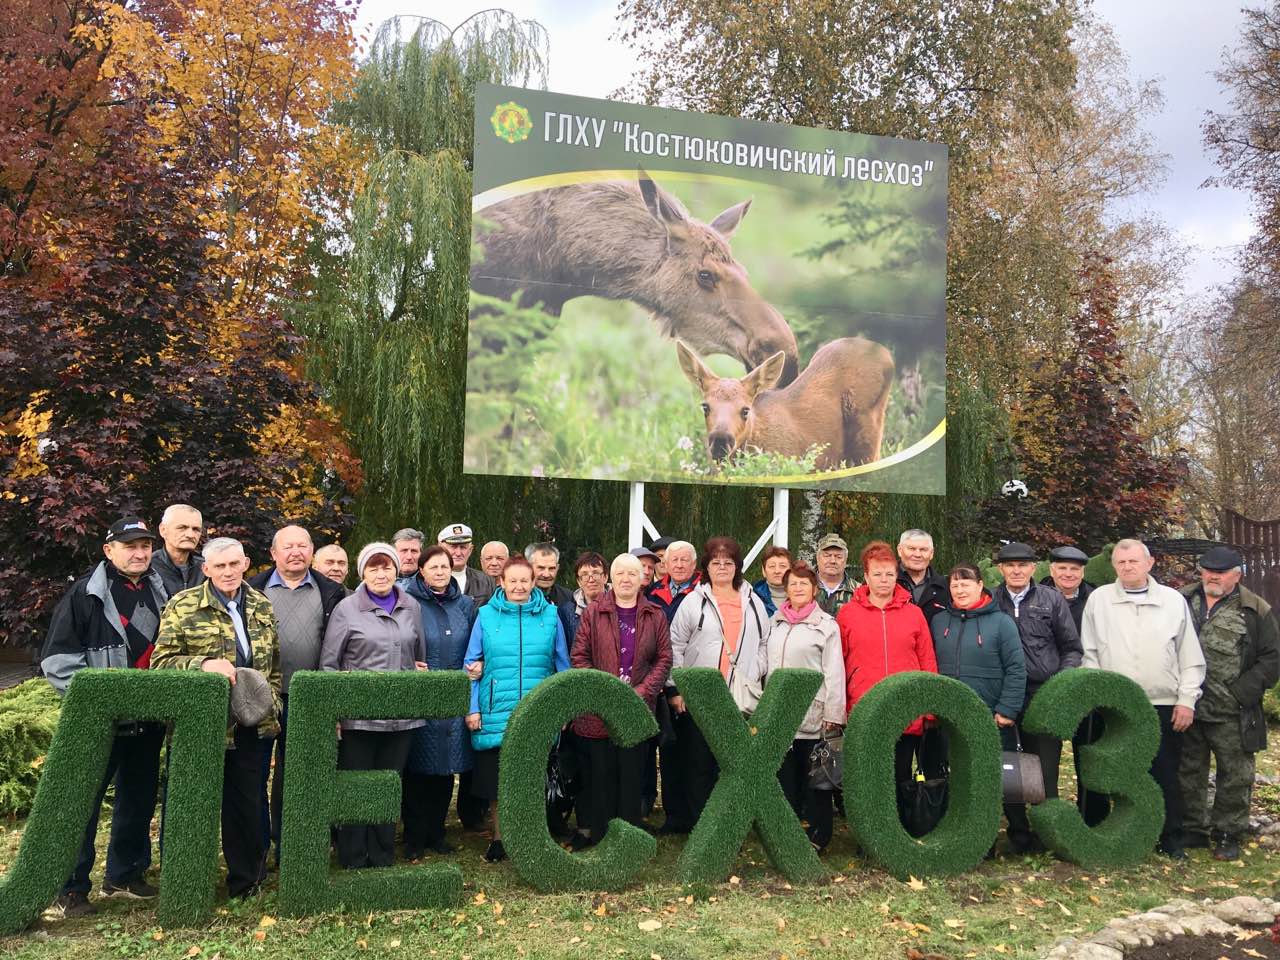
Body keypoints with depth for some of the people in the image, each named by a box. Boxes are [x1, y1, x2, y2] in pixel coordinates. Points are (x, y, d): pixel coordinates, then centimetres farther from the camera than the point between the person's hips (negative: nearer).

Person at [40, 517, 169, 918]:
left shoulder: (160, 594, 8)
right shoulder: (86, 594, -7)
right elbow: (58, 658, -9)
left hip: (148, 718, 5)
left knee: (139, 798, 14)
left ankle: (124, 875, 29)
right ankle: (70, 889, 13)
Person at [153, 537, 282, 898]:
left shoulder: (262, 606, 10)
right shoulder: (182, 606, -5)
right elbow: (160, 661, -7)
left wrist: (271, 699, 6)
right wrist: (203, 664, -22)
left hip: (251, 724, 4)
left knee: (247, 803, 12)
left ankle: (246, 881, 28)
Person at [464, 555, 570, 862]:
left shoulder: (550, 615, 5)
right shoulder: (486, 615, 3)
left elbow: (563, 665, 10)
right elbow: (471, 665, 4)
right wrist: (472, 708, -2)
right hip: (496, 713, 0)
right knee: (496, 777, 7)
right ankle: (499, 837, 24)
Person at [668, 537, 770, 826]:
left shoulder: (753, 602, 12)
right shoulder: (694, 602, 4)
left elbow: (763, 645, 18)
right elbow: (675, 648, 2)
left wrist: (754, 675, 4)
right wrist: (675, 689, -3)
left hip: (741, 699, 2)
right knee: (699, 763, 3)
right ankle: (697, 822, 13)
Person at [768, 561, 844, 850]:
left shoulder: (826, 625, -3)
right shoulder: (776, 623, 13)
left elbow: (834, 673, -6)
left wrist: (833, 714, -11)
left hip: (814, 716, -5)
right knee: (786, 775, 9)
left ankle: (818, 836, 15)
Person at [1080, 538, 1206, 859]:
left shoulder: (1174, 600, 6)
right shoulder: (1099, 599, 5)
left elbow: (1191, 657, 7)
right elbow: (1089, 653, 7)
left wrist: (1187, 700, 1)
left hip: (1165, 706, 0)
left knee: (1167, 775, 5)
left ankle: (1171, 839, 17)